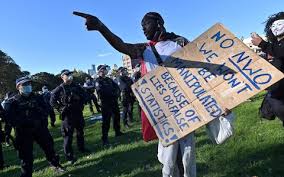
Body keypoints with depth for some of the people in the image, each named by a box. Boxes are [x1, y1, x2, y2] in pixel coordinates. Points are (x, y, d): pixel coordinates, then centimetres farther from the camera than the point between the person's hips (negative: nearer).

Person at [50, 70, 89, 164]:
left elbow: (84, 95, 18)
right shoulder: (59, 89, -8)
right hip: (67, 115, -5)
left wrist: (81, 104, 9)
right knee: (68, 135, -1)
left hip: (78, 113, 5)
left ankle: (81, 148, 37)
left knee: (80, 132, 18)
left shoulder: (76, 86, 6)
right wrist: (61, 109, -11)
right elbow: (52, 102, -8)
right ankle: (69, 156, 8)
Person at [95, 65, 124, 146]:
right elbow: (100, 90, -21)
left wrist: (116, 93, -7)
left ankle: (118, 132, 36)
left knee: (117, 117, 18)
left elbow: (116, 87, 14)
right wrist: (112, 92, -15)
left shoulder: (109, 79, 15)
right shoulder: (98, 81, -5)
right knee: (106, 121, -5)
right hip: (105, 103, -7)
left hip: (114, 101, 7)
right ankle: (105, 139, 3)